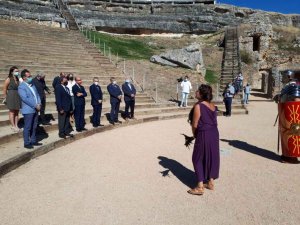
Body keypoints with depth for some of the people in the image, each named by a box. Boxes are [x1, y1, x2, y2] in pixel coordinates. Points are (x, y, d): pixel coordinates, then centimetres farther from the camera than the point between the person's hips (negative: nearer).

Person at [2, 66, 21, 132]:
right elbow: (4, 89, -5)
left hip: (18, 97, 5)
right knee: (12, 112, 2)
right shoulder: (8, 79, -9)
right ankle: (13, 126, 8)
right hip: (11, 97, -5)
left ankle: (16, 125, 16)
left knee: (17, 112, 9)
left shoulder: (18, 79, 6)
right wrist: (5, 98, -2)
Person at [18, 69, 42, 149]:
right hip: (28, 110, -7)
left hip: (36, 109, 7)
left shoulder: (32, 84, 13)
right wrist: (35, 106, -16)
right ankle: (26, 143, 9)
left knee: (34, 127, 13)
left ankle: (33, 141, 24)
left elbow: (37, 94, 14)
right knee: (27, 127, 0)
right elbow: (25, 99, -18)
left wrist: (39, 104, -2)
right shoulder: (21, 87, -10)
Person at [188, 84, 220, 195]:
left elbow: (195, 125, -14)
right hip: (214, 133, 8)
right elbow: (213, 121, 10)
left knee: (198, 159, 6)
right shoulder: (212, 105, 5)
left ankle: (200, 187, 10)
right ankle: (211, 182, 29)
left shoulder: (198, 106, -18)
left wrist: (195, 135, 5)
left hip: (204, 135, -8)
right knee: (212, 157, 17)